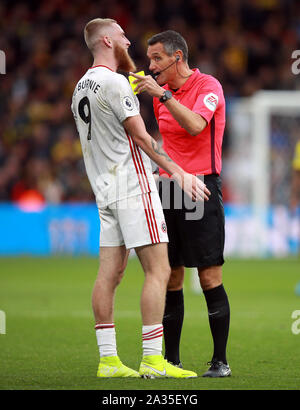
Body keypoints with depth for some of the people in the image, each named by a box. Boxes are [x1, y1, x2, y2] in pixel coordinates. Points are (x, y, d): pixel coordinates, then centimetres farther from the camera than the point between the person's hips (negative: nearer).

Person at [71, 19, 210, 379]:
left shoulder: (81, 87, 16)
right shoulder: (114, 82, -12)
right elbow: (141, 137, -13)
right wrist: (179, 172, -11)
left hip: (105, 189, 9)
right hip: (133, 187, -9)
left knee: (109, 274, 6)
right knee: (158, 271, -8)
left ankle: (108, 360, 5)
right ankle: (152, 359, -11)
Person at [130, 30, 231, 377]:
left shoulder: (208, 87, -8)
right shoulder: (160, 93, 13)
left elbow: (194, 126, -25)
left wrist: (163, 93, -26)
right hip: (167, 188, 6)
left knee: (209, 277, -7)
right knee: (169, 277, 5)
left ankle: (220, 361, -2)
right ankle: (171, 359, 11)